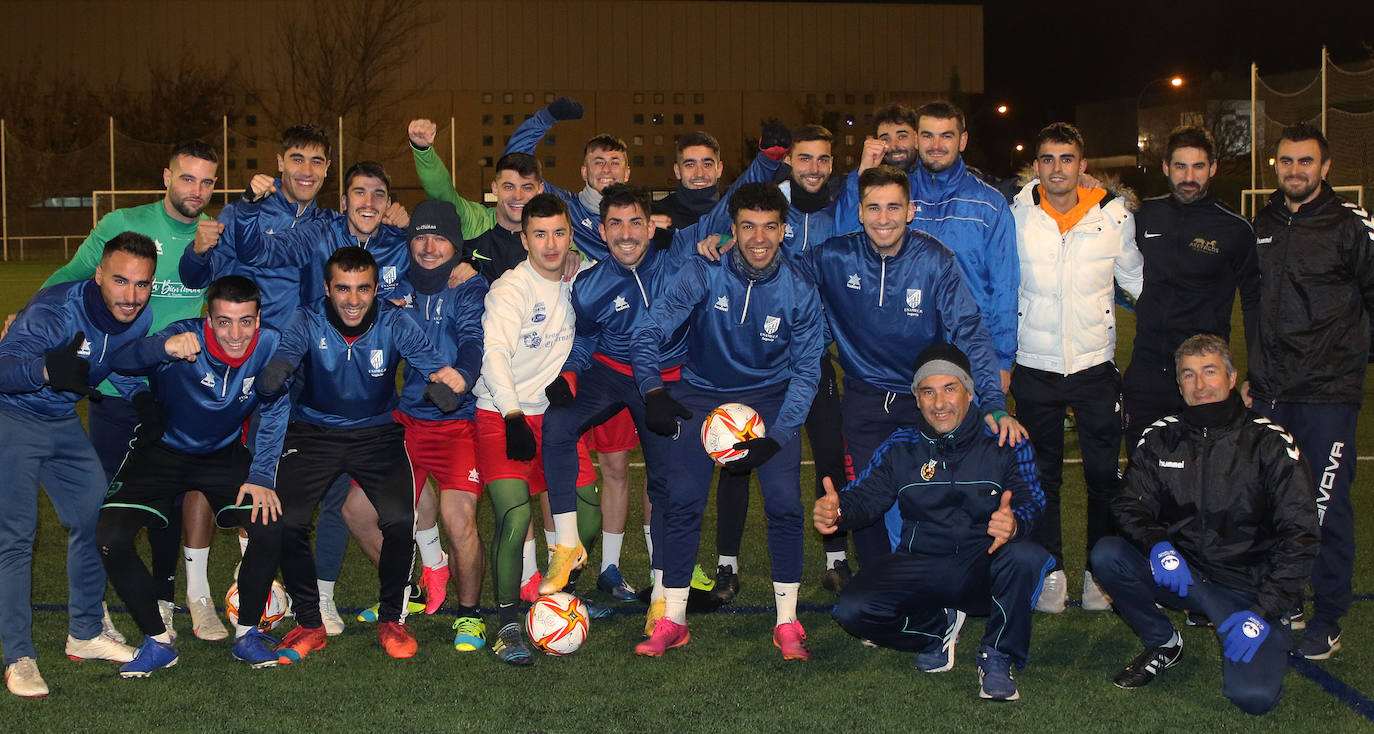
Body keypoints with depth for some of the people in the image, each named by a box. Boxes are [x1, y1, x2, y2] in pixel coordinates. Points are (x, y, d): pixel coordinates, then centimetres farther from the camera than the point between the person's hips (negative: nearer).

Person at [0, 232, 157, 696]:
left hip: (63, 423, 7)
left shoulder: (139, 318, -9)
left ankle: (85, 635, 23)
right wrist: (47, 370, -59)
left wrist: (140, 397, -9)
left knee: (95, 520, 8)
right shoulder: (53, 311, -30)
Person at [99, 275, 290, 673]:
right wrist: (164, 348, -62)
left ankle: (248, 633, 2)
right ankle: (158, 641, 0)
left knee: (270, 522, -20)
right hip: (162, 452, -1)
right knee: (109, 538, -18)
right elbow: (120, 361, -41)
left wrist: (262, 477, -17)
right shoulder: (186, 339, -26)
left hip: (225, 454, 2)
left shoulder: (270, 344, -19)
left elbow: (274, 412, -8)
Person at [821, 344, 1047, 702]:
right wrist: (837, 509, -27)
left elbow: (1031, 500, -11)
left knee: (1024, 557, -36)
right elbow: (865, 495, -1)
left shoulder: (1003, 443, -1)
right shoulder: (900, 448, 6)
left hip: (985, 571, -2)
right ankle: (938, 628, 10)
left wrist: (1015, 522, -38)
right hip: (921, 569, 2)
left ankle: (997, 659, -10)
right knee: (852, 611, -22)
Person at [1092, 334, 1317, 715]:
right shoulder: (1161, 436, 3)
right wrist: (1158, 546, -23)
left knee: (1253, 695, -24)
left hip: (1246, 586, -3)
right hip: (1179, 571, 3)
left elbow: (1299, 537, -9)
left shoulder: (1270, 443, -7)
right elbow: (1129, 504, 1)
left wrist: (1264, 611, -18)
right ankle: (1163, 643, 2)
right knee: (1105, 555, -23)